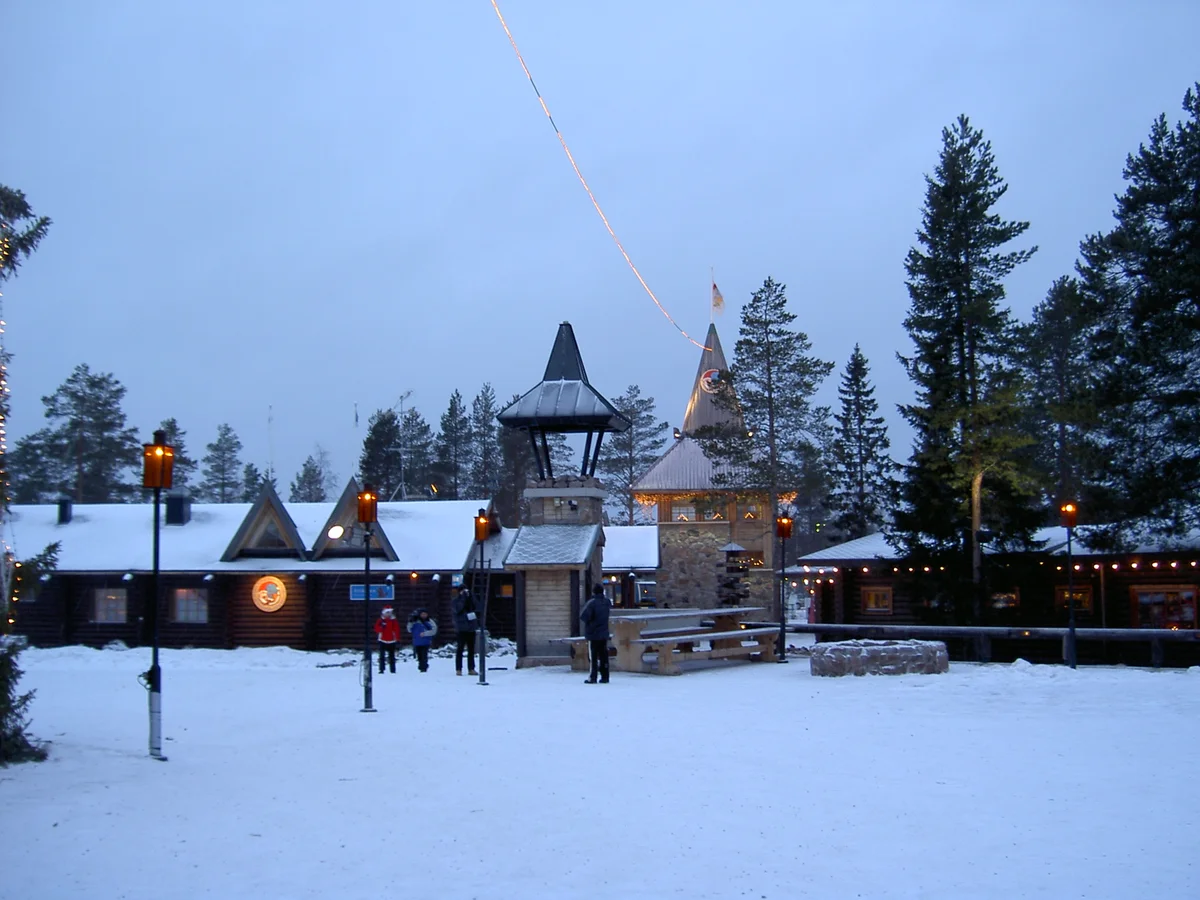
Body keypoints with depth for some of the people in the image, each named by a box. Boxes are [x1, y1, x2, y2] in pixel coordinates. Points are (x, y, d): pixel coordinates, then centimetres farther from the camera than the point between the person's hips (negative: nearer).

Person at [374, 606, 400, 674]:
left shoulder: (394, 621, 3)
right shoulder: (380, 621, 3)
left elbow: (397, 630, 3)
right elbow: (377, 629, -4)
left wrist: (397, 639, -2)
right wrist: (381, 627, -24)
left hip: (391, 641, 0)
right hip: (382, 641, 0)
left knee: (392, 656, 5)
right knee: (382, 656, -3)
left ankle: (393, 670, 9)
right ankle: (381, 670, -1)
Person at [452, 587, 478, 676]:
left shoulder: (470, 600, 13)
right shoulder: (456, 600, 0)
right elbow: (458, 608, -18)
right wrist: (463, 597, -17)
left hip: (471, 628, 5)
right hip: (462, 628, -5)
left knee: (471, 649, 6)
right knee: (460, 649, -5)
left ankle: (471, 669, 11)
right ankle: (458, 669, -2)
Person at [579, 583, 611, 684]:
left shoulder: (592, 603, -17)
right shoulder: (607, 602, 3)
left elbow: (583, 616, -22)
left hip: (593, 634, -5)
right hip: (604, 633, 5)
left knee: (594, 656, -1)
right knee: (603, 656, 9)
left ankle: (593, 677, 0)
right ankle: (605, 677, 10)